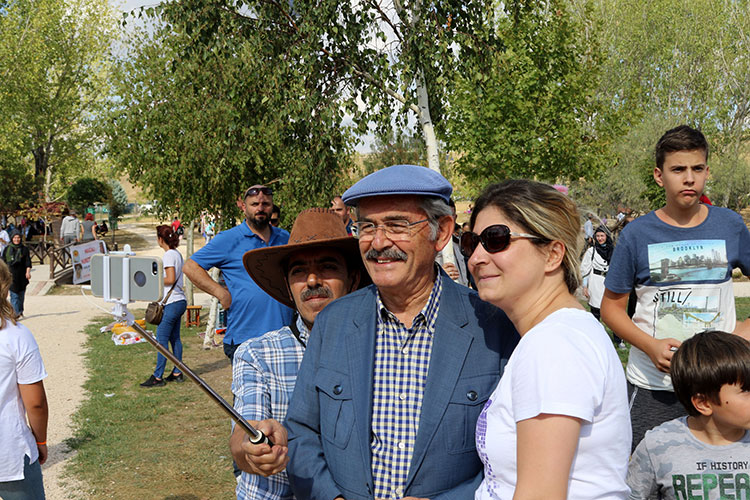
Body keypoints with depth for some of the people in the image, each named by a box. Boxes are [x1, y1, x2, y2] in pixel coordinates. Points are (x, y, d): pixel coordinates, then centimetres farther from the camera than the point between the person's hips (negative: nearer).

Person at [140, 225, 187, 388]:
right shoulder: (177, 253, 14)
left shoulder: (168, 255, -14)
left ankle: (158, 377, -2)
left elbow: (170, 279, -21)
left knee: (161, 339, -5)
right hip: (179, 301, 10)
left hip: (172, 303, -10)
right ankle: (177, 373, 18)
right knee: (174, 338, 14)